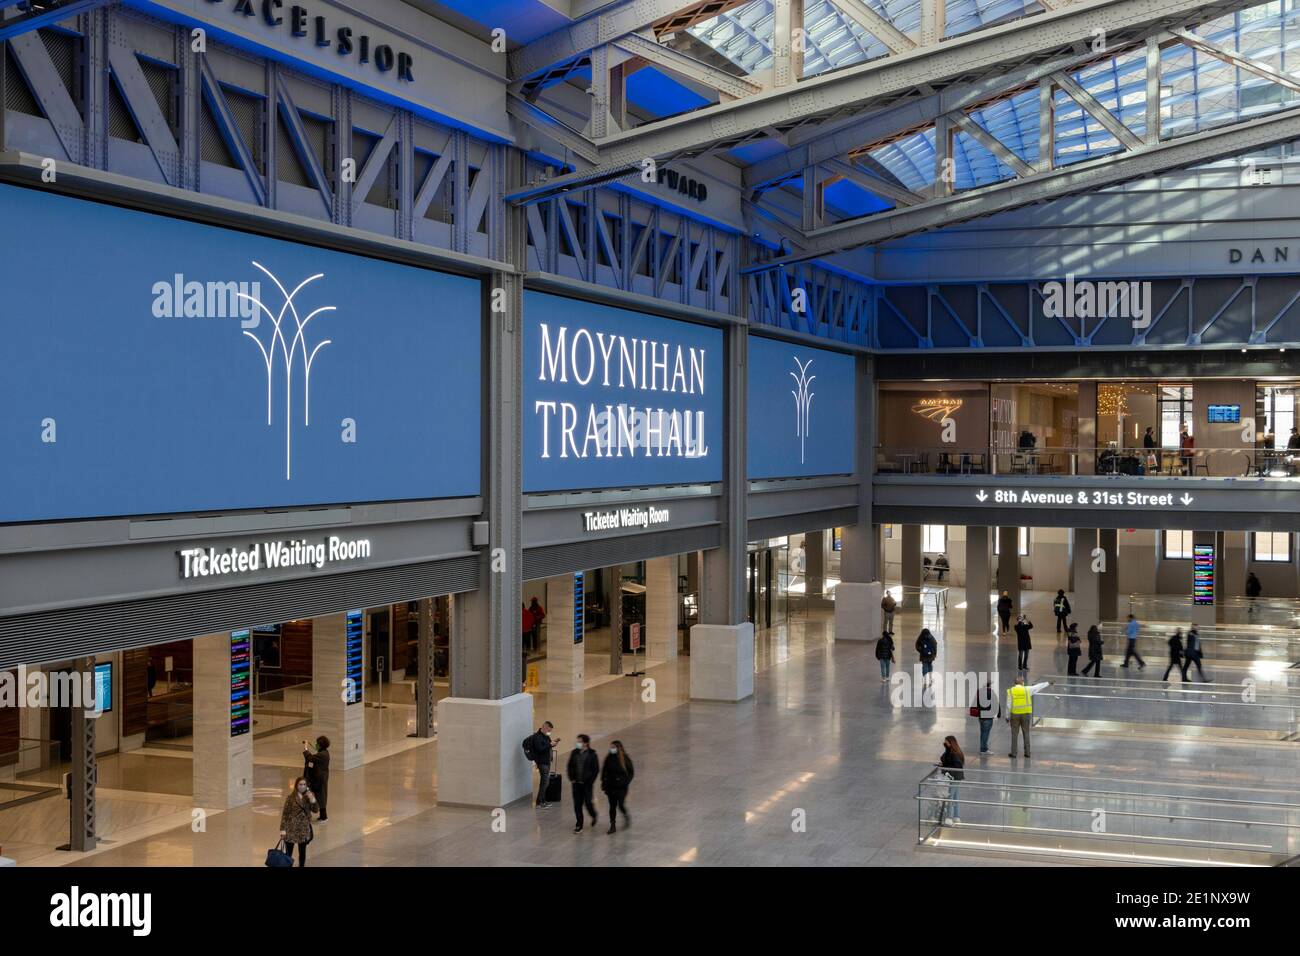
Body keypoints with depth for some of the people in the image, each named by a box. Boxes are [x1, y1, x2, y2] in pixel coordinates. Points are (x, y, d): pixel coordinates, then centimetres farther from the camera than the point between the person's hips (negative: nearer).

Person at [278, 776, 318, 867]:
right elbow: (285, 813, -9)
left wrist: (312, 800, -20)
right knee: (288, 853, 1)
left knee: (302, 852, 12)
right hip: (291, 828, -3)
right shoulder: (291, 797, -10)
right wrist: (282, 829, -13)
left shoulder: (309, 796, 1)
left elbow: (315, 810, -3)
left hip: (304, 829, 3)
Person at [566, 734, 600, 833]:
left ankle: (594, 816, 29)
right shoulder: (574, 753, 3)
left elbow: (596, 769, -4)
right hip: (576, 783, 3)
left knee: (587, 802, -2)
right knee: (577, 804, 2)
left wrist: (591, 781, -8)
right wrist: (571, 779, 2)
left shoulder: (592, 754, -7)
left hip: (587, 783, -3)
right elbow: (570, 767, 11)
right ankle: (579, 825, 11)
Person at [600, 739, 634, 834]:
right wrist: (604, 782, 3)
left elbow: (630, 773, -2)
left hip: (621, 787, -3)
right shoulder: (609, 759, 1)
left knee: (621, 805, -6)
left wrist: (626, 782, -13)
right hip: (611, 786, 3)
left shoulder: (625, 759, -8)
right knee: (612, 806, 5)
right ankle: (612, 825, 13)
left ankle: (626, 817, 26)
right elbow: (604, 771, 10)